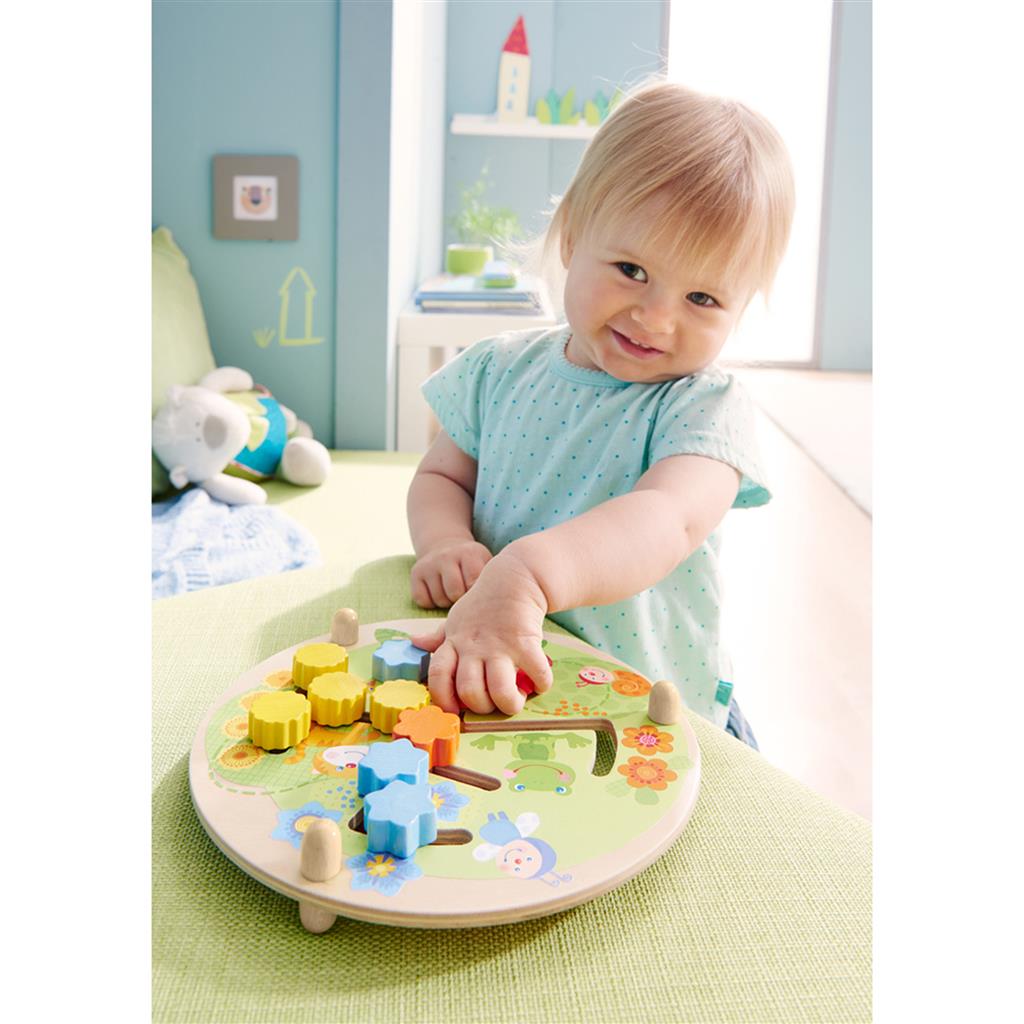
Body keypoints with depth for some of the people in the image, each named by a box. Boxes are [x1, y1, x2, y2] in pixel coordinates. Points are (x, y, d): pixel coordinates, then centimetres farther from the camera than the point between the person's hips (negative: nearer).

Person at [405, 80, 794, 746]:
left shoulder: (707, 409, -13)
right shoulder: (501, 371, 2)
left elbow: (670, 519, -32)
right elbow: (442, 476, 13)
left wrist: (527, 573, -52)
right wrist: (445, 541, -13)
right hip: (491, 696, 3)